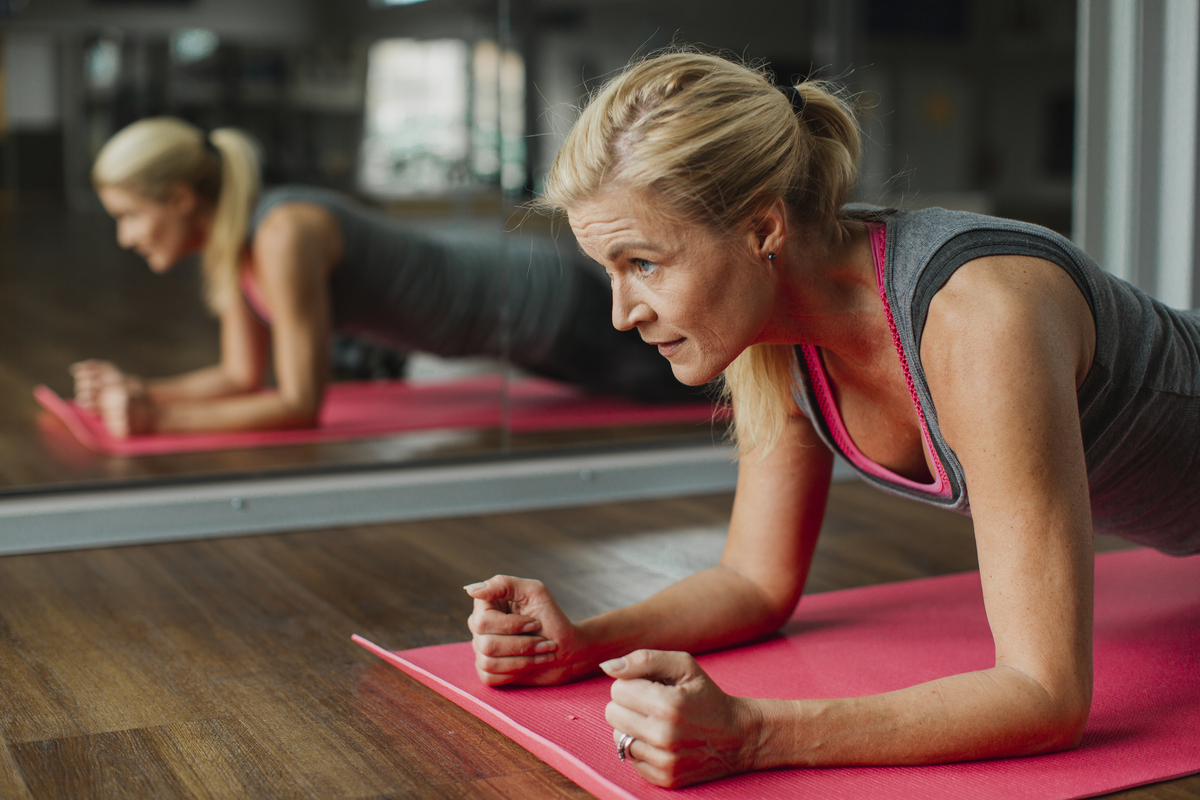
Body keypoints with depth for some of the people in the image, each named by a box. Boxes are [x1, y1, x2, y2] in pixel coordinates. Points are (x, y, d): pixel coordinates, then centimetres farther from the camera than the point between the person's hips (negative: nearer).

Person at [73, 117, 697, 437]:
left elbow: (299, 404, -31)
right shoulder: (226, 239, -5)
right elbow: (243, 376, 4)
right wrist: (143, 393, -10)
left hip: (539, 302, -8)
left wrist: (159, 419, -31)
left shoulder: (283, 235, -32)